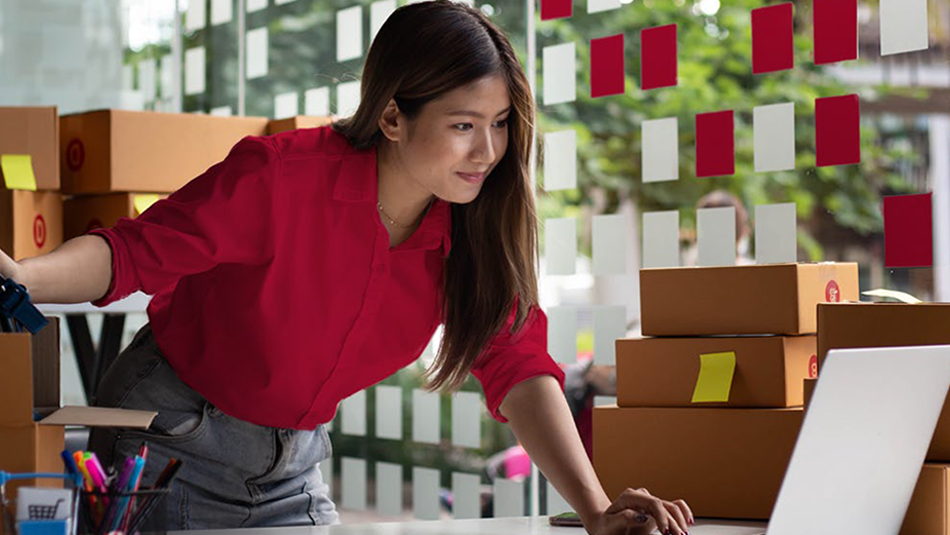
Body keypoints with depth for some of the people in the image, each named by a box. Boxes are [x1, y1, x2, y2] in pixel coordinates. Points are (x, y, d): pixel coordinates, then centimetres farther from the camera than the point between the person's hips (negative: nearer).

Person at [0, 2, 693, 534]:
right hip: (169, 444, -4)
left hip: (293, 464, 4)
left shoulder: (473, 230, -13)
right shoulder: (280, 177, -27)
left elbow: (518, 364, -18)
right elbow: (137, 251, -24)